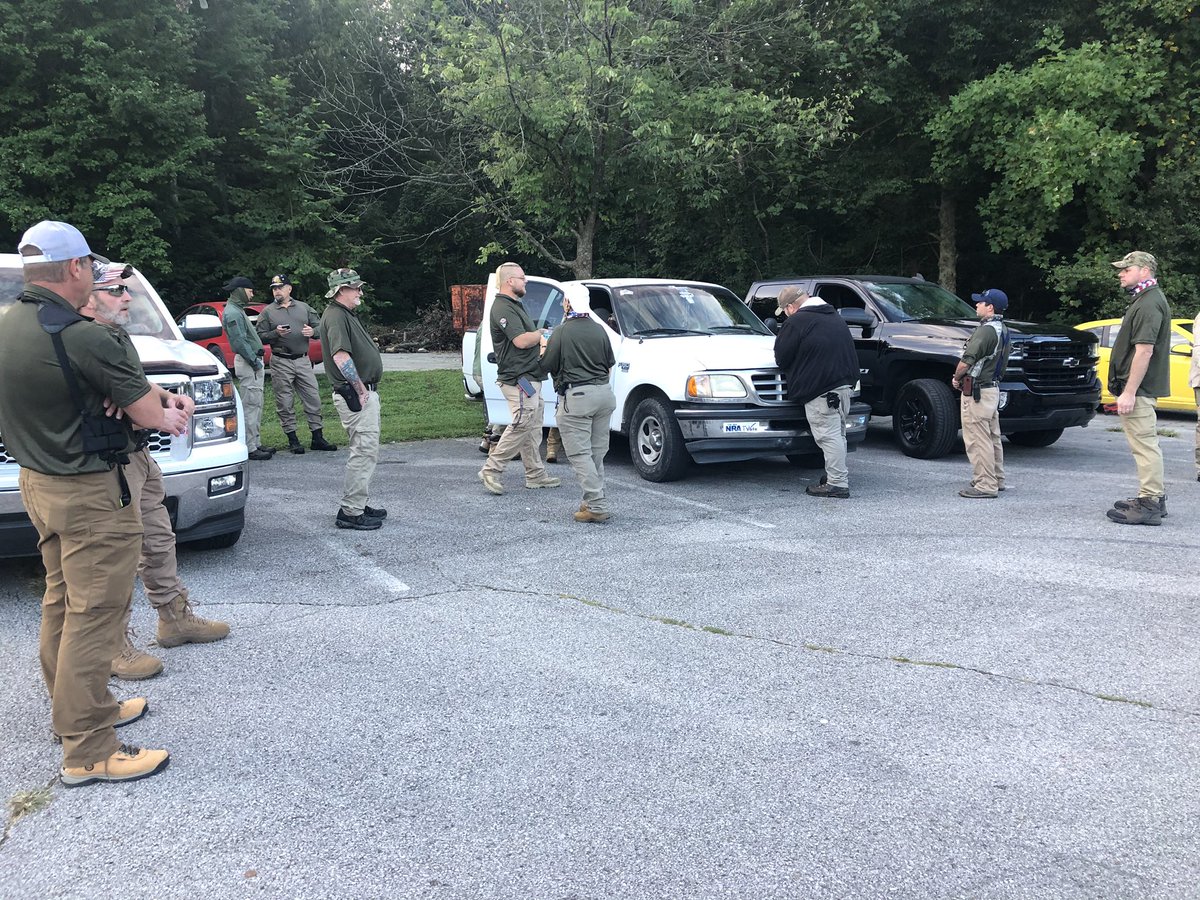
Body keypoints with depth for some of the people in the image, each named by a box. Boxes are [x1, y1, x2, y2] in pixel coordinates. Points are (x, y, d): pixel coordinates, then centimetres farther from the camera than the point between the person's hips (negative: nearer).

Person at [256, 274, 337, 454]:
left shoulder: (304, 307, 12)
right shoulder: (267, 312, 5)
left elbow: (320, 326, 12)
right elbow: (260, 336, 0)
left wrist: (313, 331, -10)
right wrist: (276, 333, -17)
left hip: (303, 360, 2)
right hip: (280, 363, -2)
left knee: (313, 398, 2)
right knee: (285, 402, 1)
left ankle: (317, 438, 10)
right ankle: (292, 439, 9)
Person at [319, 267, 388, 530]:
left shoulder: (348, 314, 18)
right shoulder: (336, 316, -15)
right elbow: (341, 357, -25)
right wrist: (360, 390, -20)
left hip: (365, 393, 11)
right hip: (357, 396, -11)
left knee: (365, 452, 17)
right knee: (364, 452, -9)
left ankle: (358, 506, 25)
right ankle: (350, 513, -4)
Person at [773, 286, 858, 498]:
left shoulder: (796, 322, -7)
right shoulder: (833, 315, 21)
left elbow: (781, 358, -2)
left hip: (821, 388, -9)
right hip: (844, 382, 9)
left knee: (828, 435, -8)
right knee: (837, 433, 18)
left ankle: (837, 484, -8)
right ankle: (839, 475, 26)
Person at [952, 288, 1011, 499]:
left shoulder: (986, 330, -18)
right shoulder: (1003, 331, 13)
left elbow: (966, 362, -23)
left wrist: (956, 378, -3)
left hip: (977, 391, -10)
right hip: (993, 387, 10)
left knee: (978, 440, -7)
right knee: (992, 438, 17)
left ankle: (985, 486, -5)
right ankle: (996, 480, 27)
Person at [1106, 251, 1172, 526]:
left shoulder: (1149, 303, -16)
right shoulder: (1145, 299, 17)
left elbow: (1144, 350, -23)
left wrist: (1129, 392, -24)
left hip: (1138, 389, -11)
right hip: (1142, 389, 11)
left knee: (1145, 445, -8)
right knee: (1147, 444, 17)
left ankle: (1149, 505, -6)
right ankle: (1154, 498, 26)